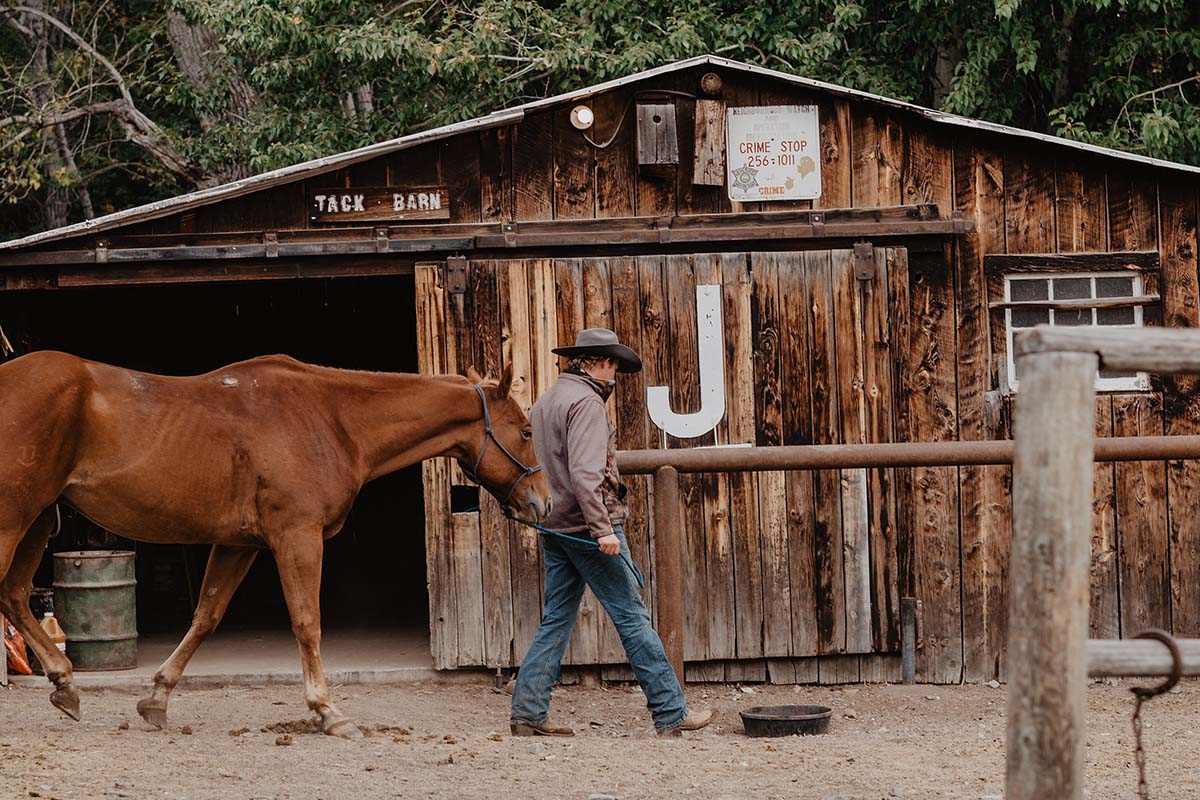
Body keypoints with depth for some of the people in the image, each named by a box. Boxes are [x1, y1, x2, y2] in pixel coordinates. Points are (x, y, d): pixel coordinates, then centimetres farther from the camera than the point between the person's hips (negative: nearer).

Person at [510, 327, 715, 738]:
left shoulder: (544, 403, 17)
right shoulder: (587, 402, -13)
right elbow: (584, 473, -24)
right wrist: (602, 529, -27)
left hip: (555, 529, 9)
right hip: (585, 527, -9)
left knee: (555, 622, 10)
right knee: (632, 616, -4)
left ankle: (528, 714, 6)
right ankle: (671, 713, 0)